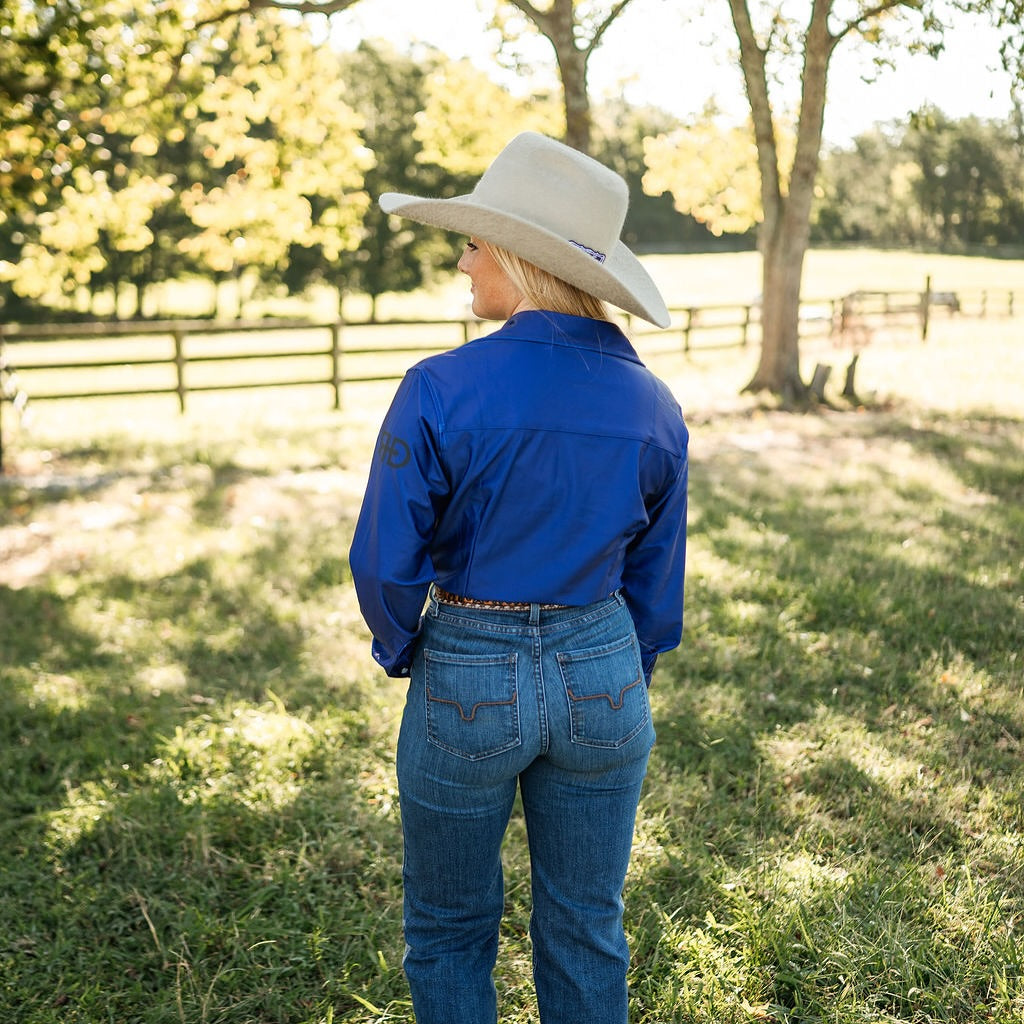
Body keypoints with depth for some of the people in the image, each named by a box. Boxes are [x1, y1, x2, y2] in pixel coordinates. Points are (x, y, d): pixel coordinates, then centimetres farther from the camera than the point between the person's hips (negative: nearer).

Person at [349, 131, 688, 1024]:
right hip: (602, 679, 4)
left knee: (449, 925, 20)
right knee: (587, 930, 20)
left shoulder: (441, 391, -18)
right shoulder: (654, 406, -4)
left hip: (466, 680, -3)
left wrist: (403, 649, 8)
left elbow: (385, 563, -13)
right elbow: (655, 582, 4)